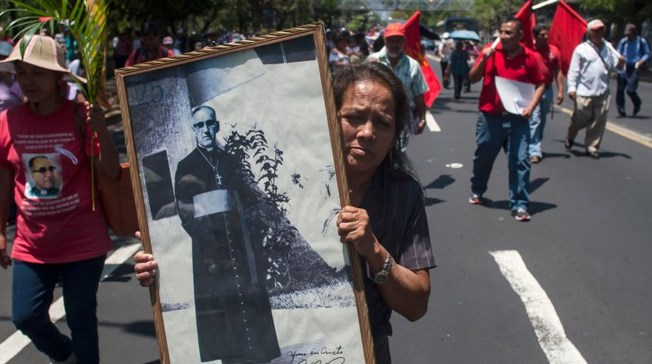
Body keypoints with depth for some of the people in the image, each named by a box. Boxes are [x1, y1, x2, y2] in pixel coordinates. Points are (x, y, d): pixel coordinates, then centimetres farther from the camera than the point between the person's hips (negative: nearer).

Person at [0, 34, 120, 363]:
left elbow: (111, 172, -13)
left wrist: (100, 129, -28)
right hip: (32, 244, 3)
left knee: (81, 320, 8)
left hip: (83, 241, -3)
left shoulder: (80, 117, -11)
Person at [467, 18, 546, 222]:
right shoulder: (490, 51, -1)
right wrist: (484, 59, -15)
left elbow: (540, 84, 6)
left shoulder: (529, 57, -2)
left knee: (520, 162, -5)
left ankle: (519, 205, 1)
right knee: (483, 157, 16)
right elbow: (472, 79, -1)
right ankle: (477, 191, 40)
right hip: (489, 116, 1)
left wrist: (531, 107, -8)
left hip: (517, 118, -1)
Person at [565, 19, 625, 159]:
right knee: (579, 120, 8)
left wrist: (620, 62, -8)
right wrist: (571, 88, -10)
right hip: (584, 93, -3)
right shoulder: (581, 49, -2)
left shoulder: (608, 48, 11)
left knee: (599, 122, 3)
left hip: (603, 93, 4)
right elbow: (573, 71, -4)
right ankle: (569, 138, 35)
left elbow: (614, 67, 14)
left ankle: (592, 147, 14)